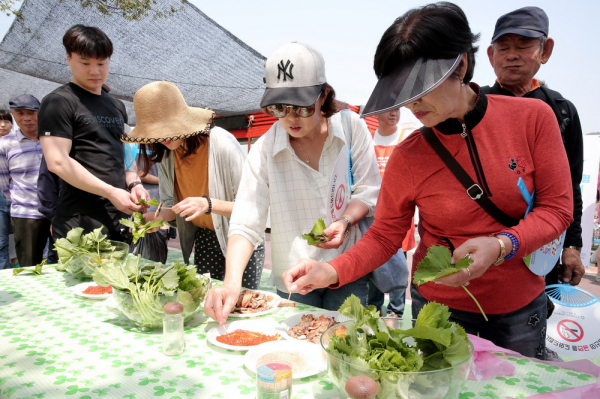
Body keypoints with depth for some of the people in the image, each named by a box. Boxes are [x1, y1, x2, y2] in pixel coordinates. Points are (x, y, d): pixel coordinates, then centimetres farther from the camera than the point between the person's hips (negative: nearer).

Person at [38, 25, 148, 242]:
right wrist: (111, 192, -18)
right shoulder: (59, 102, -5)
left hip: (121, 220, 7)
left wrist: (133, 184, 2)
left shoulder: (117, 105, 17)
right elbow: (57, 161, -14)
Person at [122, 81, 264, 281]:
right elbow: (171, 203, 7)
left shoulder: (221, 143, -23)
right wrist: (158, 216, -14)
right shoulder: (165, 151, -4)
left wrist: (209, 204, -37)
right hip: (203, 240, 5)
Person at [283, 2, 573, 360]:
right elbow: (385, 235, -7)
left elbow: (557, 208, -9)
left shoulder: (533, 118, -13)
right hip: (440, 304, -1)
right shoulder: (407, 156, -13)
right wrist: (332, 271, -22)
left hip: (521, 304, 1)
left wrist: (500, 246, -27)